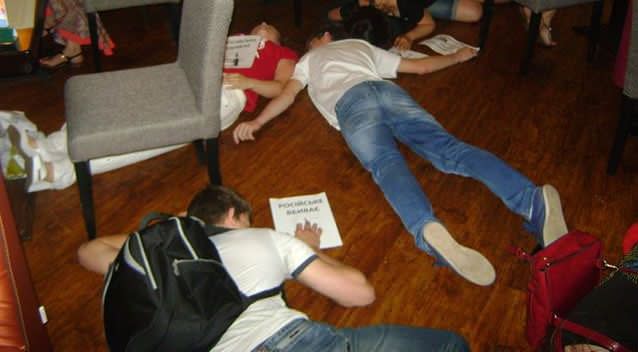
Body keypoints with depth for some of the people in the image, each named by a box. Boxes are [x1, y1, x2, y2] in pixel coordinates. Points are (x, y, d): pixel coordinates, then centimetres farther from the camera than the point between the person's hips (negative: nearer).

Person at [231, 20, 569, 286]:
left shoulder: (309, 58, 36)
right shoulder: (363, 46, 42)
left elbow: (288, 94, 17)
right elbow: (419, 66, 43)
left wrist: (255, 123, 17)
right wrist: (457, 57, 57)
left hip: (350, 101, -3)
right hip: (387, 90, 3)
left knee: (386, 164, -28)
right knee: (447, 147, -16)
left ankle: (427, 230, -59)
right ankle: (531, 199, -39)